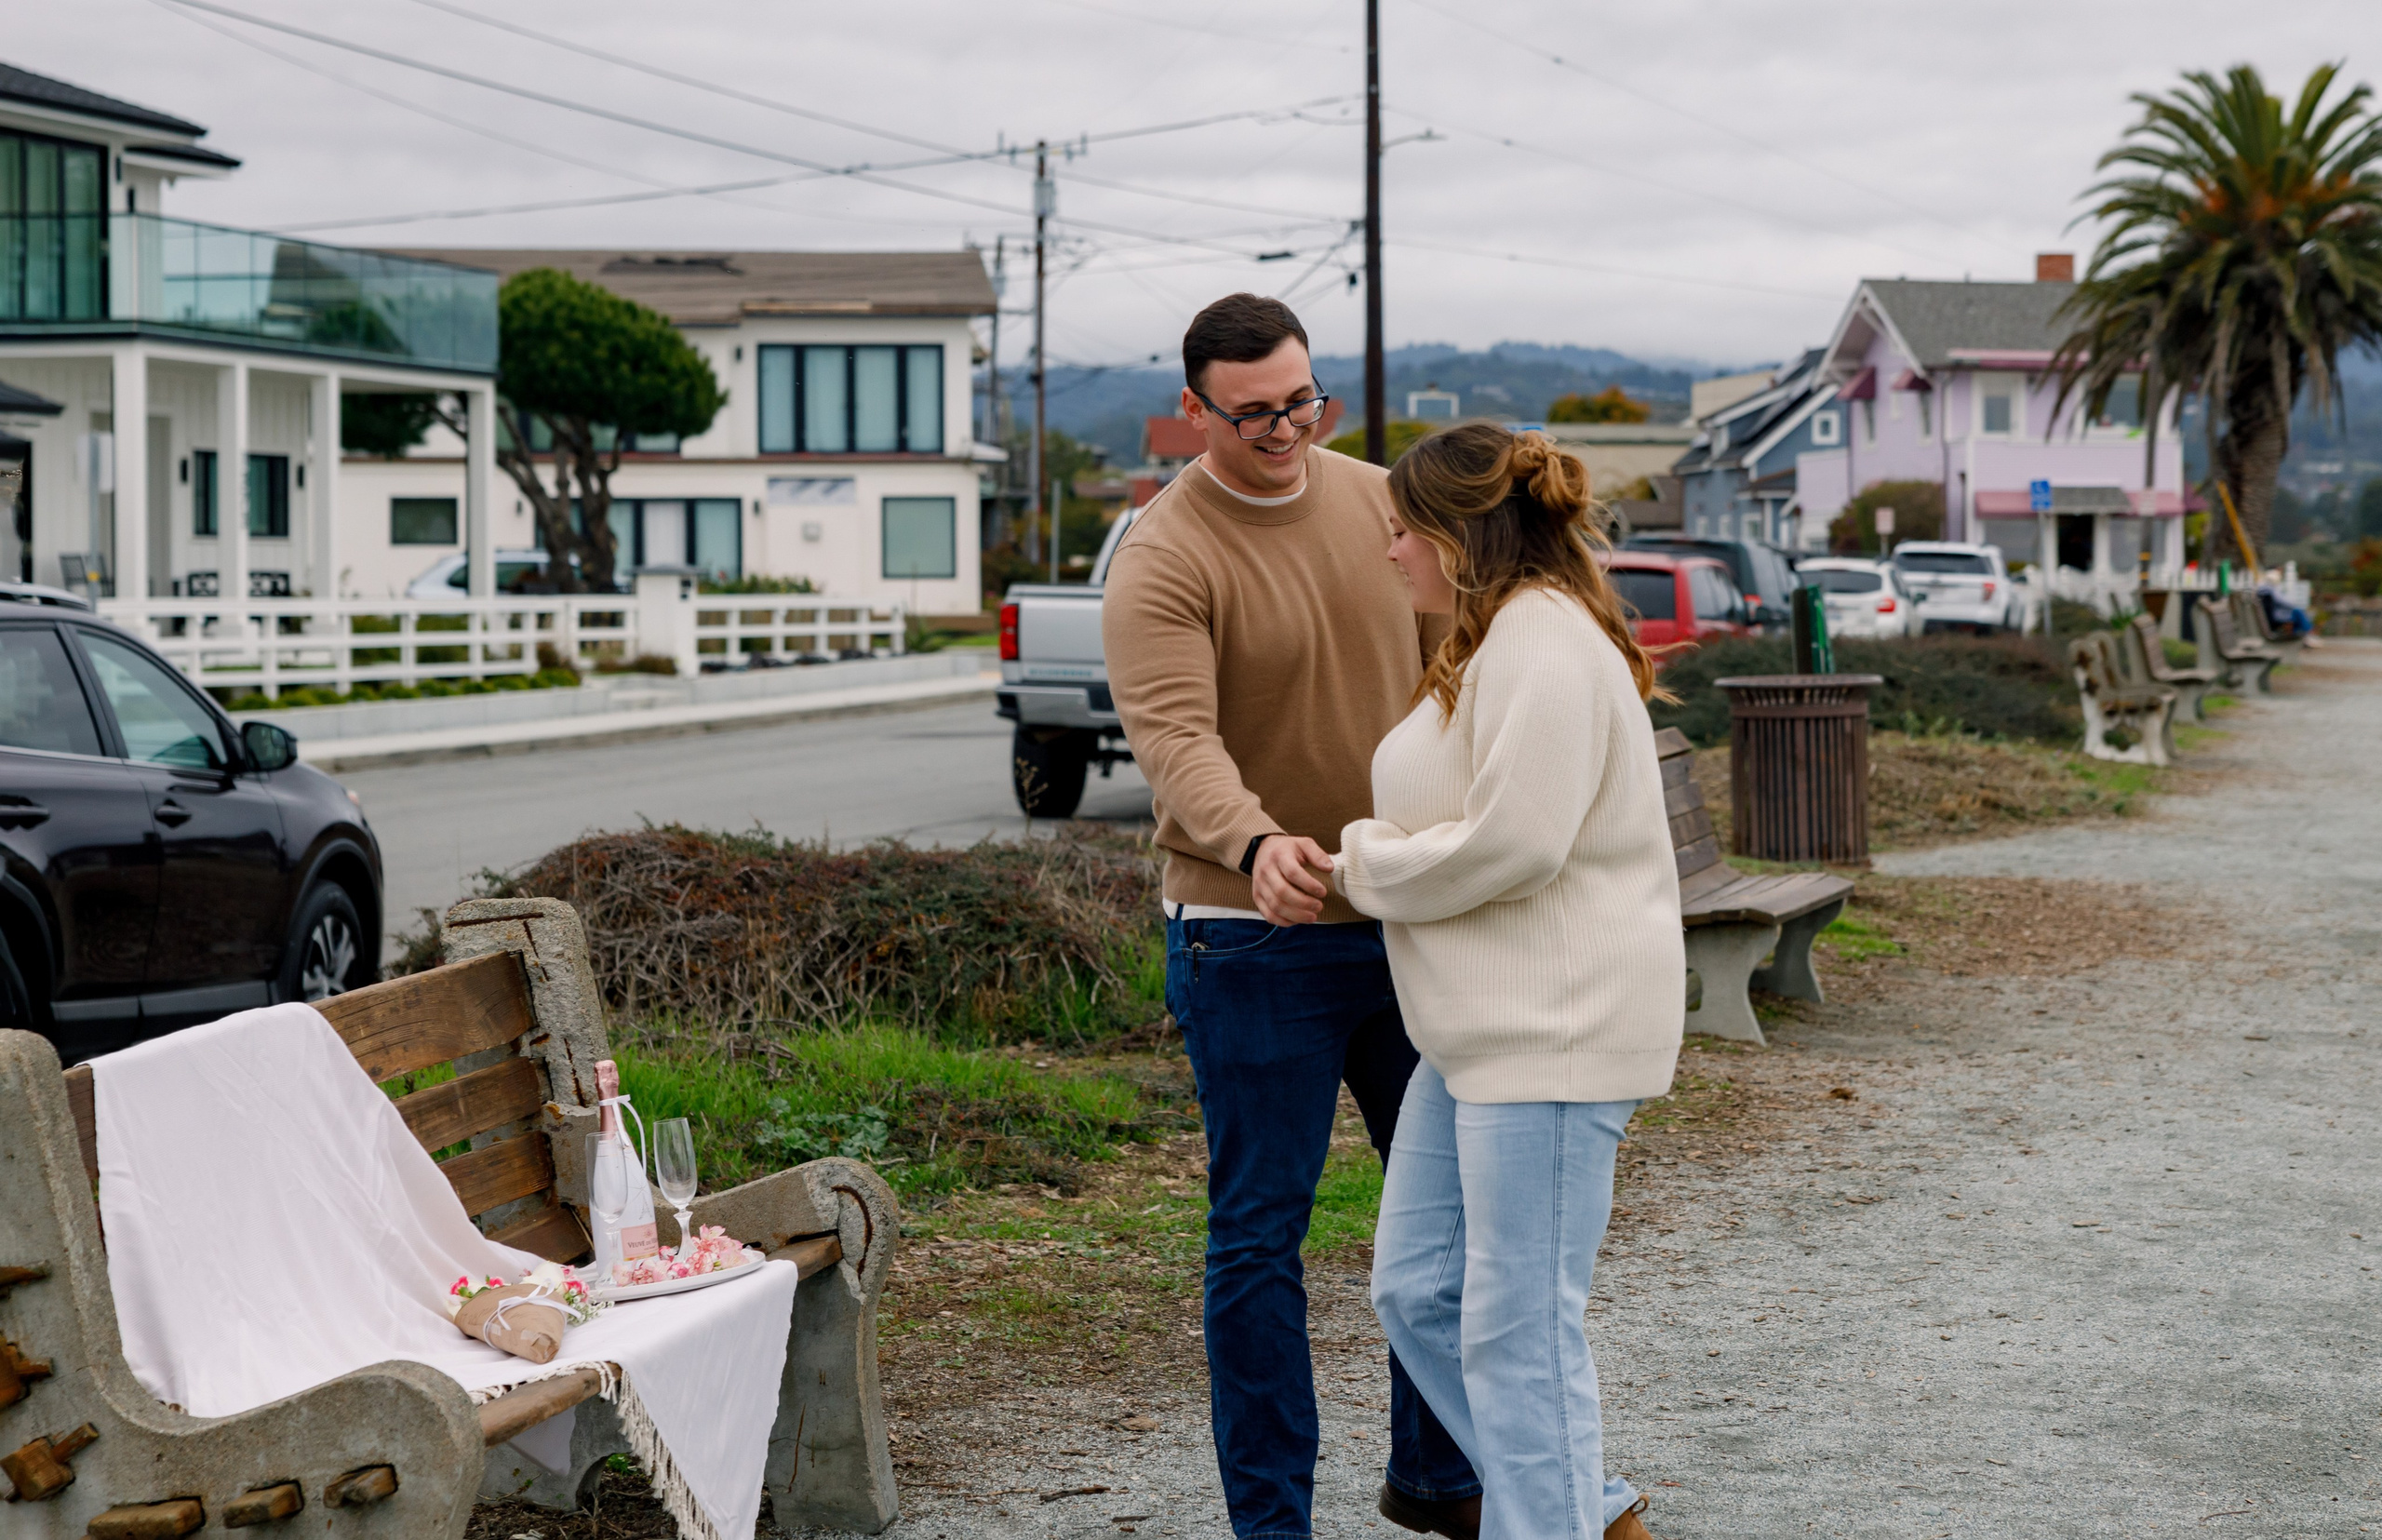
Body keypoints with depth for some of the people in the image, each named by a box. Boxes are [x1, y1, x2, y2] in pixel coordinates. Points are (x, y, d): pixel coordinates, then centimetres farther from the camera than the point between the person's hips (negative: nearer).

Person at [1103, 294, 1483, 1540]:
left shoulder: (1380, 503, 6)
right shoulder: (1161, 561, -13)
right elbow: (1176, 739, -27)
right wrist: (1256, 846, -45)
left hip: (1410, 918, 6)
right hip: (1256, 940, -6)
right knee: (1258, 1231, 0)